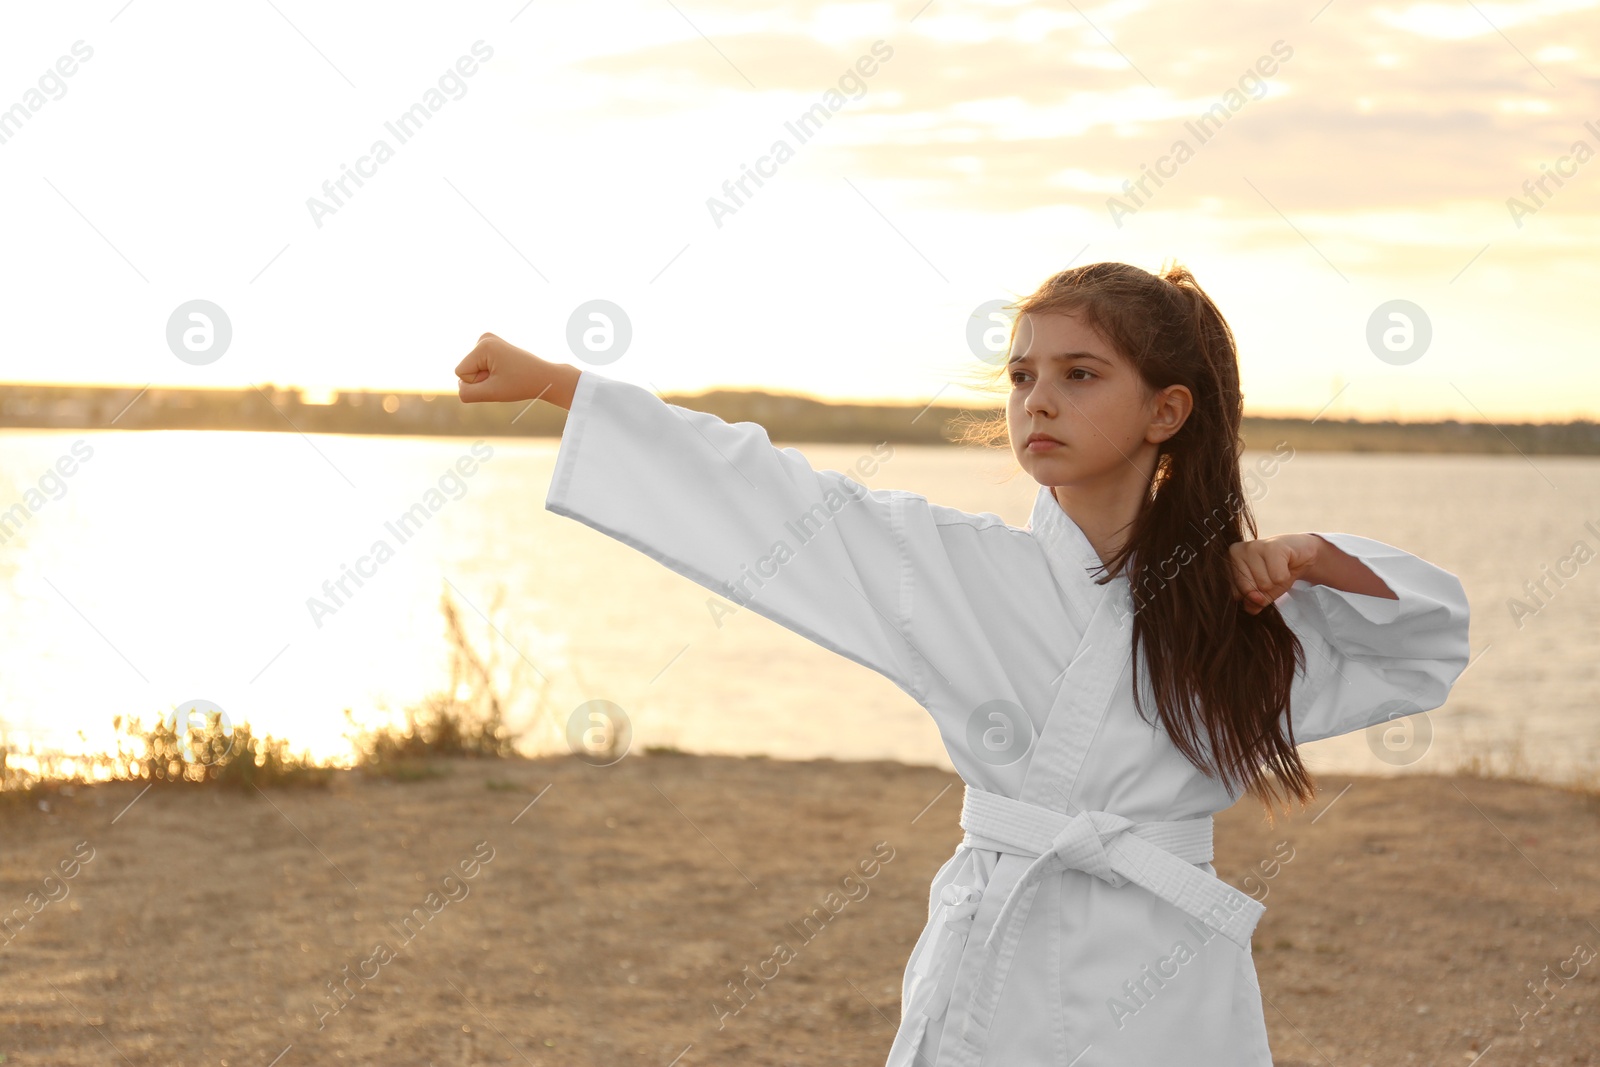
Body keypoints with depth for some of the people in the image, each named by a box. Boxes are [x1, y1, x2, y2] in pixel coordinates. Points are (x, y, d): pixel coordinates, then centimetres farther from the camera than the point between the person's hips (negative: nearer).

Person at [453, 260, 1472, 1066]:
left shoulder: (1233, 597, 5)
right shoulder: (965, 568, 0)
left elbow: (1430, 640, 15)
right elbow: (753, 490, -3)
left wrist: (1318, 558, -4)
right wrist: (547, 379, -4)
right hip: (992, 976, -1)